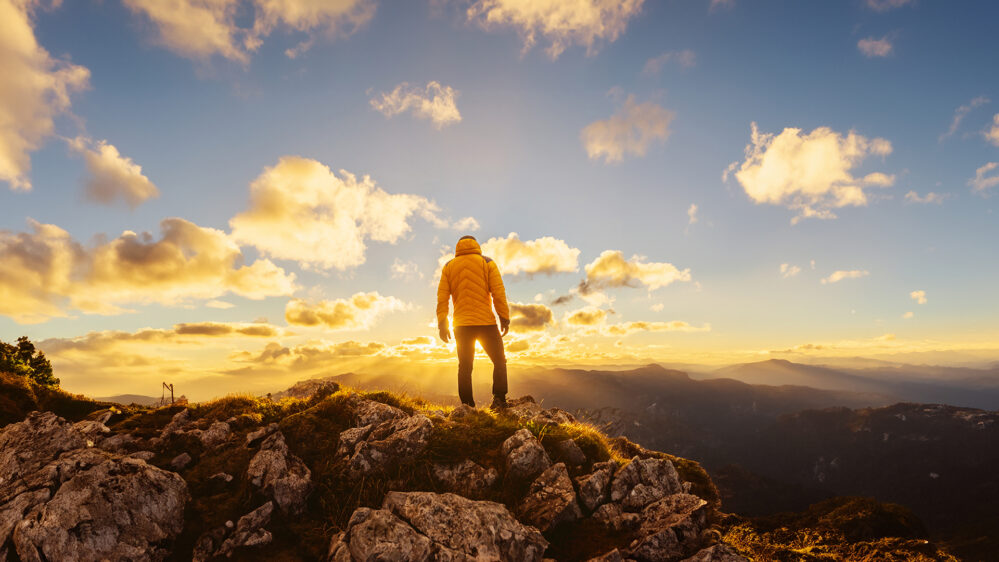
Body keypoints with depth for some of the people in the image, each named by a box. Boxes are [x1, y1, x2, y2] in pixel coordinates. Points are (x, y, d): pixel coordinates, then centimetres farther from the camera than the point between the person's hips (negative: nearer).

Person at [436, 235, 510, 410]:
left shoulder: (448, 267, 11)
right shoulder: (487, 263, 3)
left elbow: (442, 298, 3)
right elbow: (498, 293, -5)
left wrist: (442, 324, 3)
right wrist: (505, 318, -2)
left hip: (461, 325, 3)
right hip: (486, 323, -2)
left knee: (465, 367, 11)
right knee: (499, 361, 10)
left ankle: (467, 406, 7)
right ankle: (499, 399, -4)